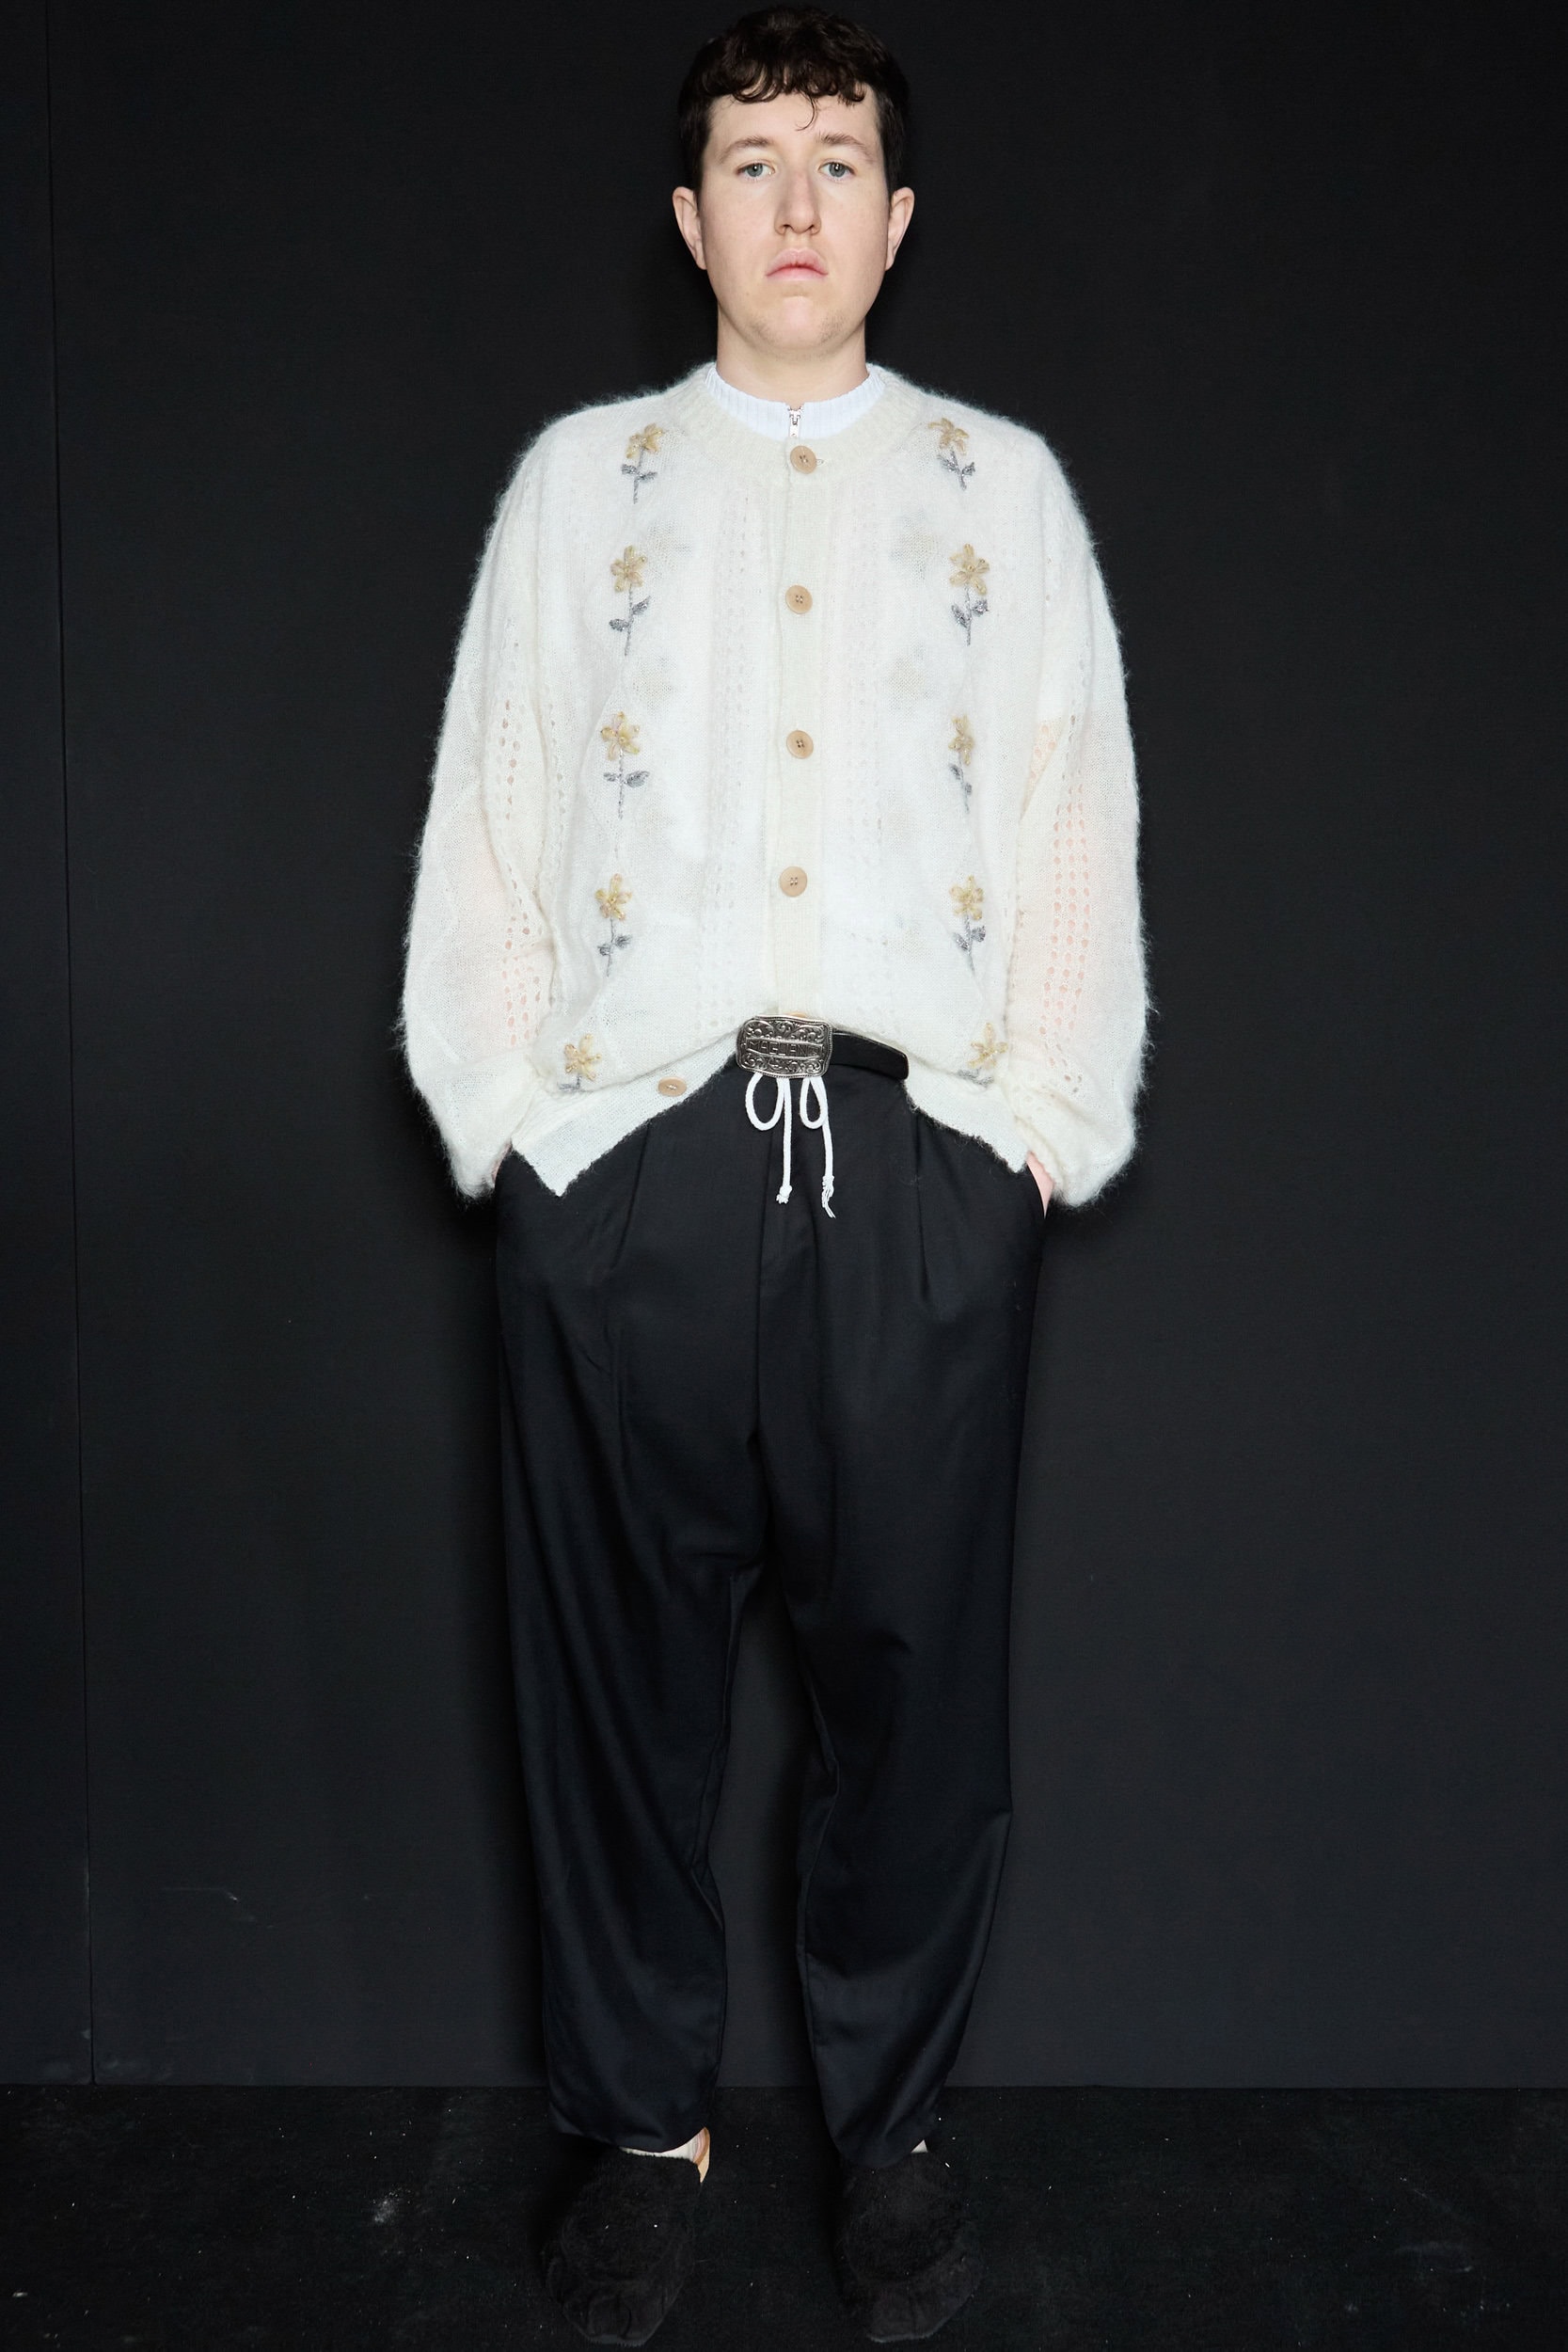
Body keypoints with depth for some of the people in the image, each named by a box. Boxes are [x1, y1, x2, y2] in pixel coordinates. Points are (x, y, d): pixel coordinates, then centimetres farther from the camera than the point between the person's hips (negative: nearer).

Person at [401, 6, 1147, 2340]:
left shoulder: (1002, 486, 13)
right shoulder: (581, 479, 13)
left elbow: (1076, 830, 8)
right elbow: (487, 824, 9)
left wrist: (1043, 1118, -1)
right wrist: (505, 1105, 1)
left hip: (922, 1157, 0)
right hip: (631, 1150, 1)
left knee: (915, 1666, 5)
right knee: (621, 1669, 7)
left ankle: (893, 2126, 25)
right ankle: (644, 2127, 25)